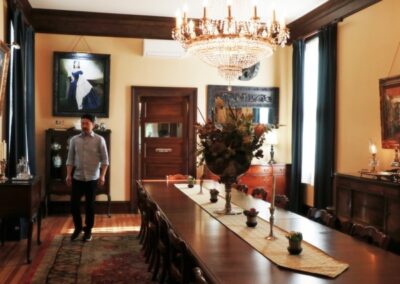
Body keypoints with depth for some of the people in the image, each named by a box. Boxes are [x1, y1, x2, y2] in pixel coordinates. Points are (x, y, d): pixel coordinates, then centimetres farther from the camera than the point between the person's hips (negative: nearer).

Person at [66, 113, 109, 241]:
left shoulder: (99, 140, -4)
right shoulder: (74, 140, 4)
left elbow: (105, 160, -4)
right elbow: (70, 159, 7)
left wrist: (102, 175, -12)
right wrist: (68, 175, -1)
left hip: (92, 178, -3)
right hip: (77, 178, 3)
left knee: (90, 205, 4)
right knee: (74, 203, 2)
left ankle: (88, 230, 19)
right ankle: (78, 227, 24)